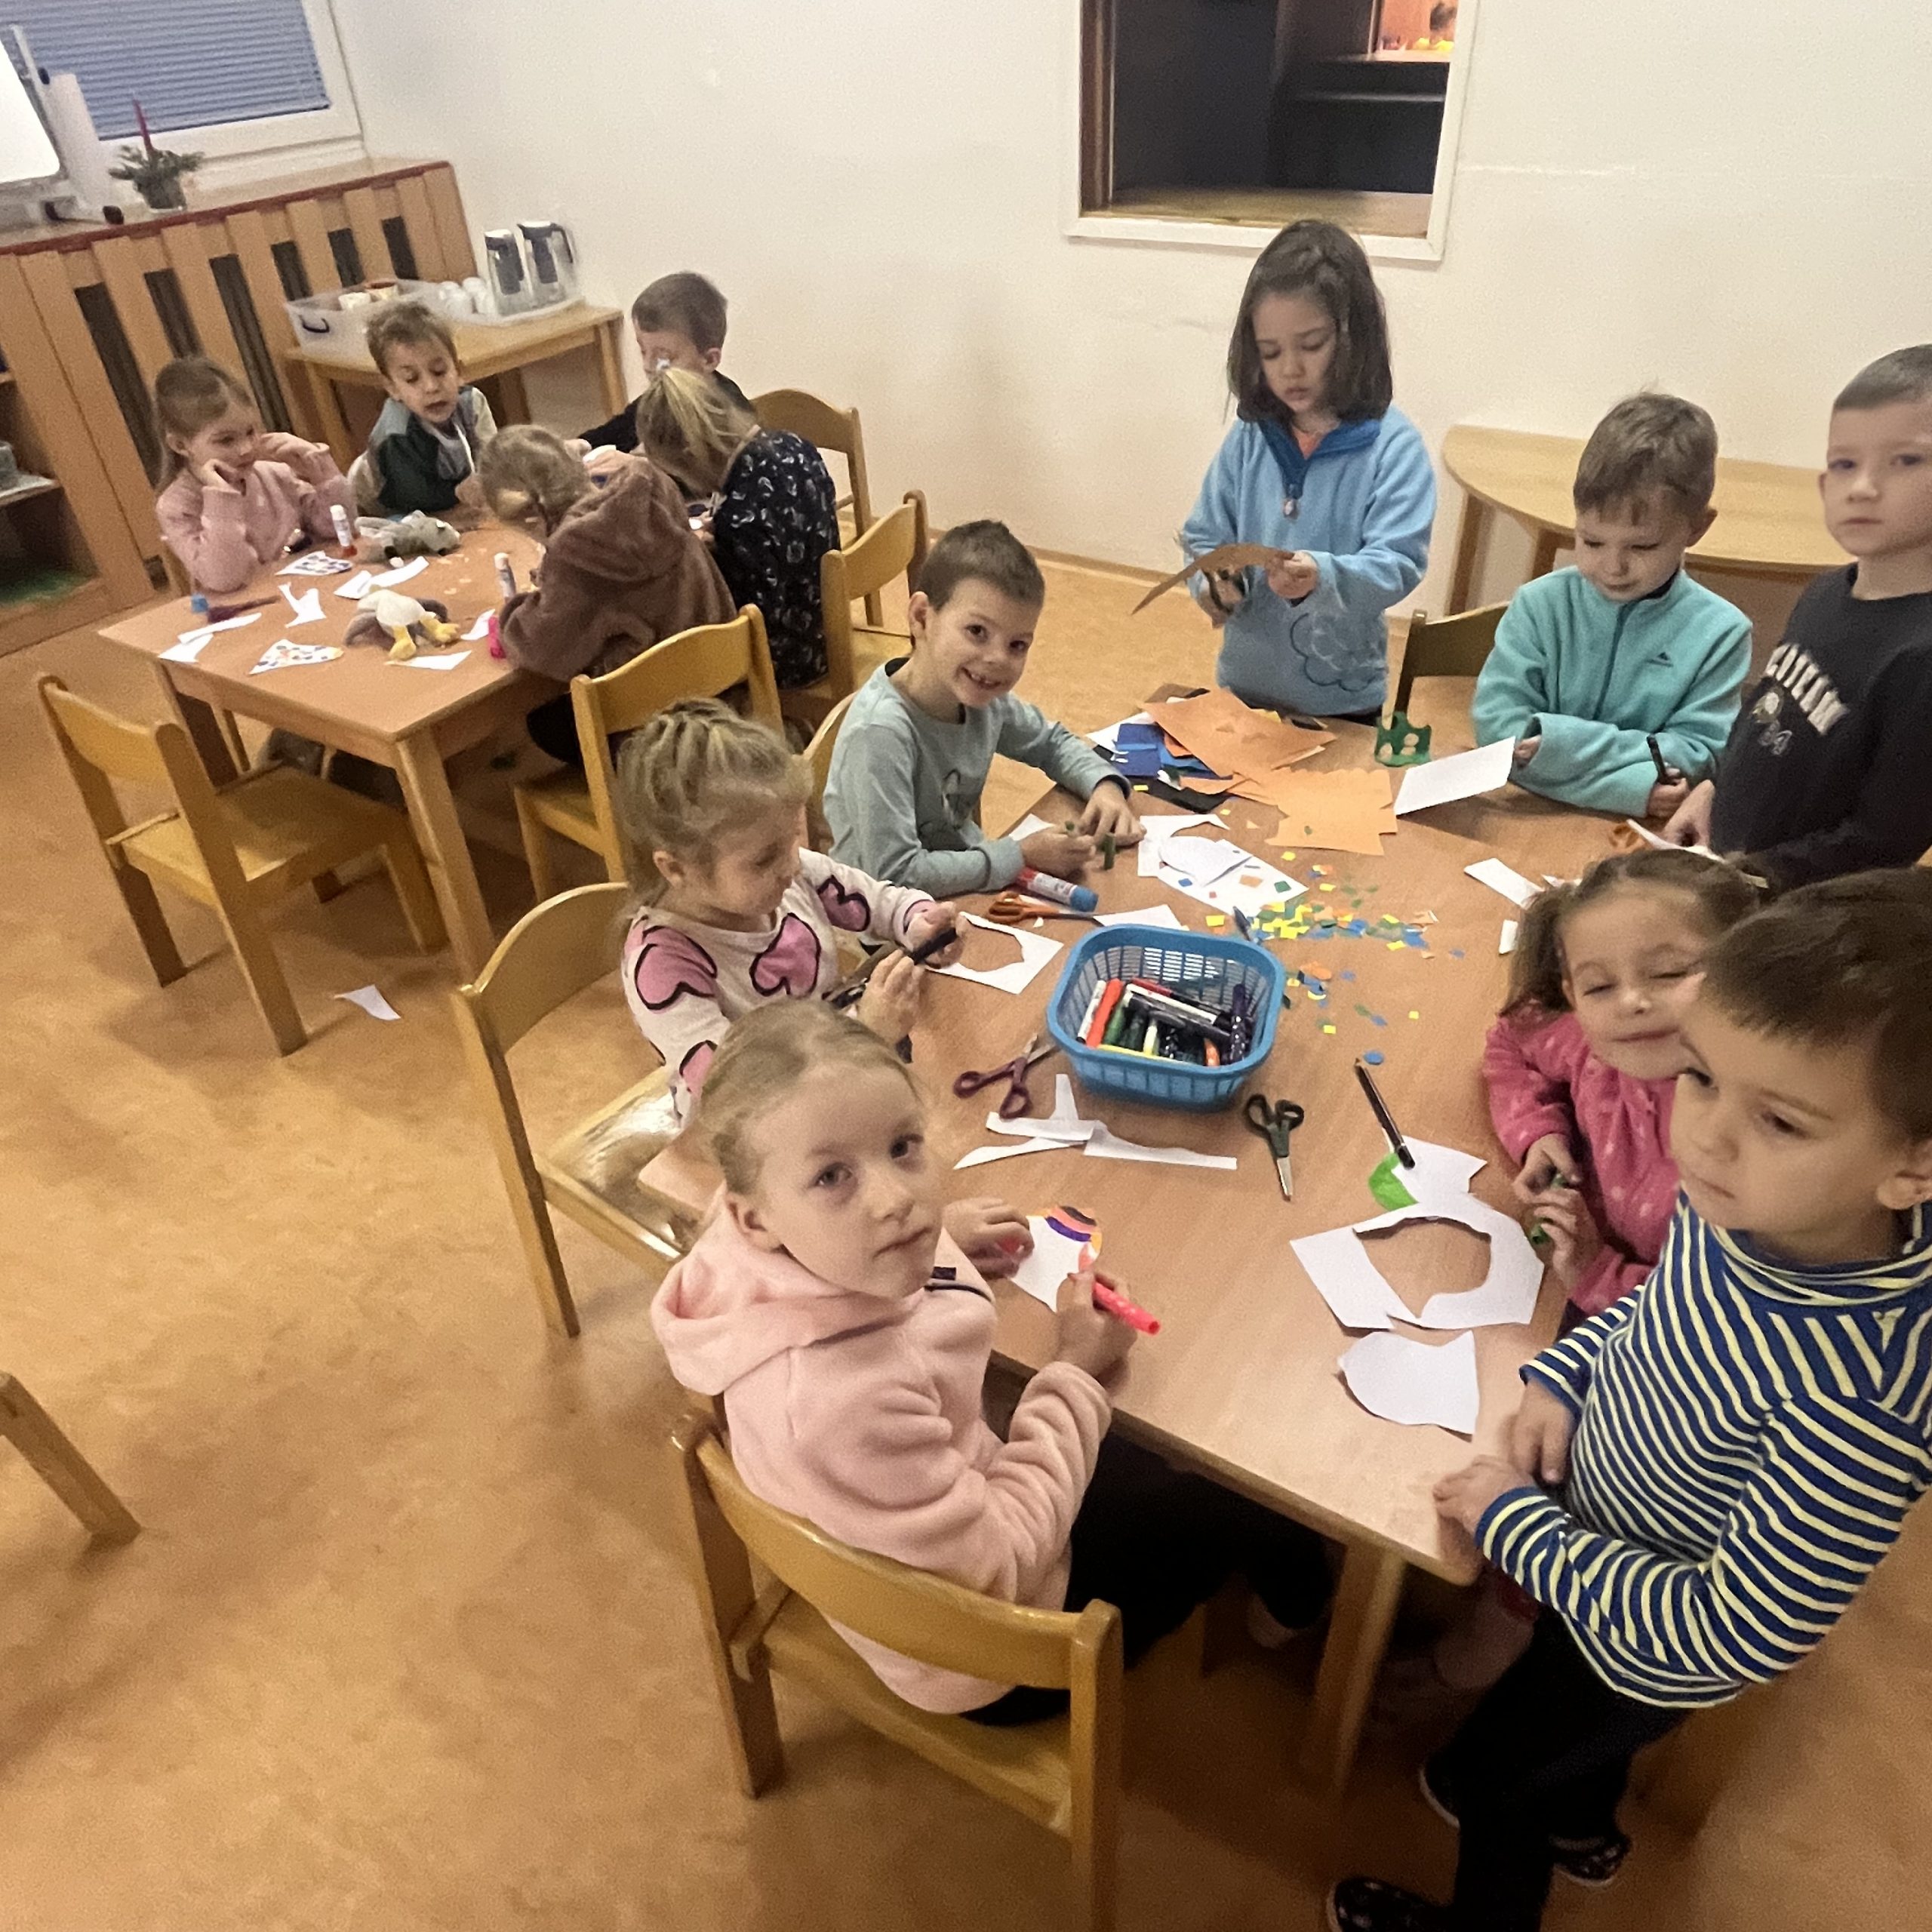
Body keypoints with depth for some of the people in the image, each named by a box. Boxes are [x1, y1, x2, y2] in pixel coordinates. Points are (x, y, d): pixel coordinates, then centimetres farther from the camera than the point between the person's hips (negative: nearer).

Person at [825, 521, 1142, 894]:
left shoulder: (983, 697, -6)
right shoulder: (879, 732, -27)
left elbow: (1052, 742, 14)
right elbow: (894, 873, -31)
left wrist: (1105, 786, -6)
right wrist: (1021, 856, -24)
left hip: (966, 883, 7)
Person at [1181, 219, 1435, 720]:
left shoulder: (1392, 446, -12)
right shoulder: (1249, 437, -1)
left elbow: (1398, 563, -19)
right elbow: (1203, 538, 2)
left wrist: (1323, 576, -38)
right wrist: (1215, 585, -20)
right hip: (1244, 684, 3)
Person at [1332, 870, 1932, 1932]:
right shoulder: (1744, 1201, -25)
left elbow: (1733, 1635, -31)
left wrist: (1514, 1522, -24)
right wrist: (1565, 1375, -12)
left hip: (1662, 1648, -5)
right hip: (1601, 1529, 6)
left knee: (1491, 1776, 24)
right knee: (1576, 1731, 37)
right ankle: (1584, 1821, 71)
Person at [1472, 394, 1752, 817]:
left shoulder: (1720, 634, -1)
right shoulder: (1540, 606, 0)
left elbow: (1699, 755, -4)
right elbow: (1496, 725, -9)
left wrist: (1565, 740, -17)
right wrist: (1631, 784, -18)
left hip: (1644, 837, 0)